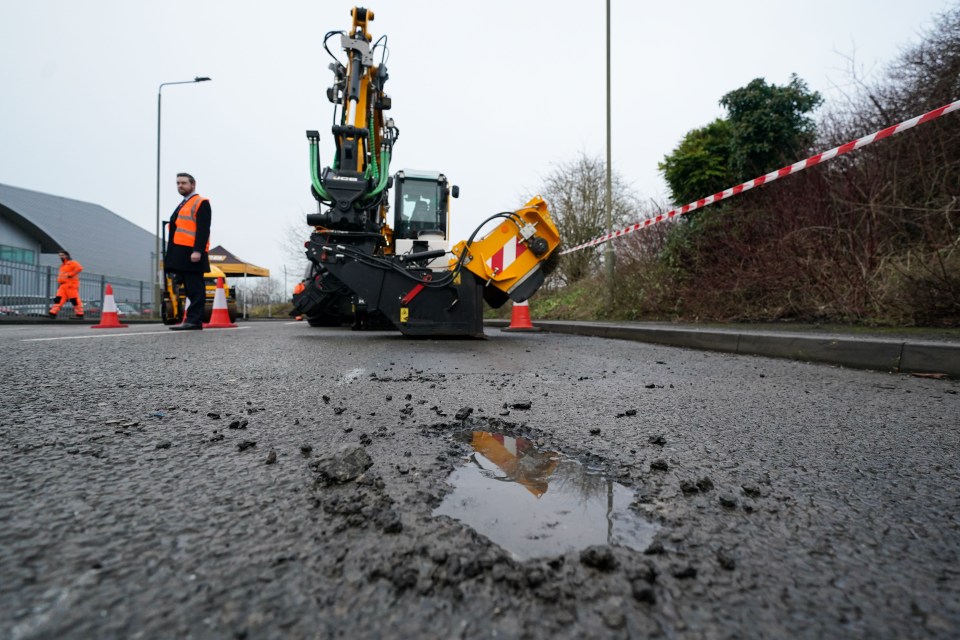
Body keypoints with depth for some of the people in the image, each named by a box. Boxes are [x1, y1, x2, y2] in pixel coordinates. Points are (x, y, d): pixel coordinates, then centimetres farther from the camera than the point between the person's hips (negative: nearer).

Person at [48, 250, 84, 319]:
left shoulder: (72, 263, -2)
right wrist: (59, 281, 20)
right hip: (62, 286, 8)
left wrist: (70, 275, -20)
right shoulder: (62, 265, 26)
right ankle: (53, 313, -5)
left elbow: (79, 268, -23)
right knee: (58, 299, -1)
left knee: (75, 299, -9)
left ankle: (80, 315, -6)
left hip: (71, 285, -8)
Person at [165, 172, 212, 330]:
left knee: (195, 289, -8)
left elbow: (203, 229, -14)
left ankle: (193, 320, -9)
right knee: (190, 289, 9)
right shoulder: (182, 205, 26)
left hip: (192, 254, -9)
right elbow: (176, 231, 24)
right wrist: (172, 256, 19)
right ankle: (193, 320, 12)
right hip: (181, 255, 9)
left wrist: (197, 251, -23)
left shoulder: (201, 203, -2)